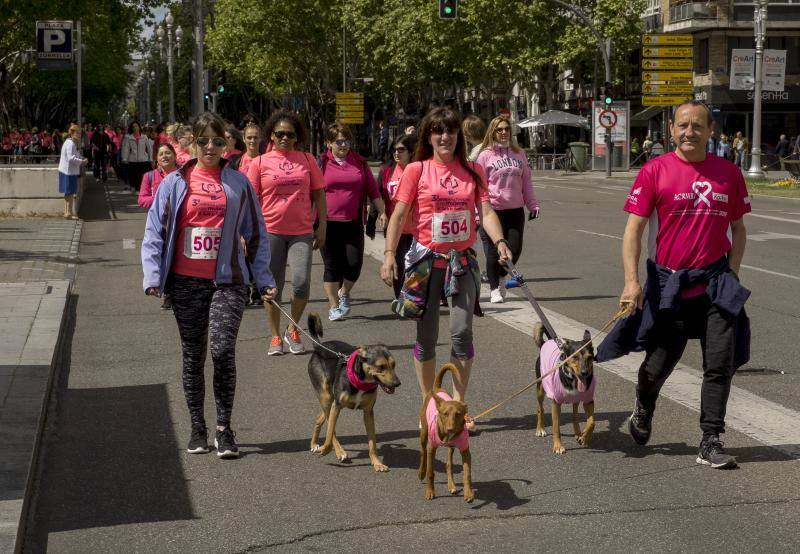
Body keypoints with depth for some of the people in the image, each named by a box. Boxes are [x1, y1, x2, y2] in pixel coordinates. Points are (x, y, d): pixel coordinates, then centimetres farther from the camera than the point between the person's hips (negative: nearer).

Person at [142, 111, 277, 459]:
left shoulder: (238, 183, 7)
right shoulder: (175, 183, 6)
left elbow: (256, 234, 12)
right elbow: (155, 232, 5)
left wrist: (264, 279, 6)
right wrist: (153, 277, -6)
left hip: (227, 281, -1)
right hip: (186, 283, 1)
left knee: (223, 351, -14)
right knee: (193, 357, 8)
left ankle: (224, 430, -2)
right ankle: (197, 429, 19)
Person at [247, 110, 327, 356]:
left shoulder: (307, 160, 7)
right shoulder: (260, 162, 3)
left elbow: (318, 194, 11)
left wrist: (322, 225, 6)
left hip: (301, 231, 0)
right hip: (270, 231, 0)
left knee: (302, 282, -11)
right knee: (273, 287, 7)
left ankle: (293, 330, 12)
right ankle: (275, 337, 21)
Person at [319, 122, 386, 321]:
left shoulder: (360, 163, 9)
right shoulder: (321, 163, 1)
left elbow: (373, 190, 14)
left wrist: (382, 212, 9)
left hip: (353, 223, 2)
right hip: (328, 223, -2)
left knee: (354, 264, -3)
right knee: (332, 266, 3)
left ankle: (344, 292, 26)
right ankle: (333, 306, 16)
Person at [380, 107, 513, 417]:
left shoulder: (472, 171, 6)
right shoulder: (417, 170, -2)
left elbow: (486, 211, 0)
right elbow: (399, 215, -5)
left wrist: (500, 242, -18)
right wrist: (389, 255, -14)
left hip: (462, 261, 2)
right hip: (426, 259, -2)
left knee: (462, 333, -5)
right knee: (426, 336, 5)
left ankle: (458, 404, 6)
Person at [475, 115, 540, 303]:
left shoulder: (519, 153, 10)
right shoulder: (486, 155, -2)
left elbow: (526, 181, 15)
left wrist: (533, 204, 11)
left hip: (516, 210, 4)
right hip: (493, 209, -4)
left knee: (514, 249, 1)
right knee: (494, 251, 0)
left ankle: (500, 277, 29)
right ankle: (494, 289, 17)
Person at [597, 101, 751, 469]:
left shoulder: (728, 173, 4)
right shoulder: (655, 171, -5)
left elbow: (738, 229, 13)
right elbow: (634, 229, -6)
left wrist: (732, 274, 2)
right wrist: (632, 281, -14)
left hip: (716, 282, 2)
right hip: (669, 283, -2)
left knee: (721, 364, -3)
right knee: (659, 363, 7)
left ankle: (710, 443, 6)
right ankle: (643, 410, 40)